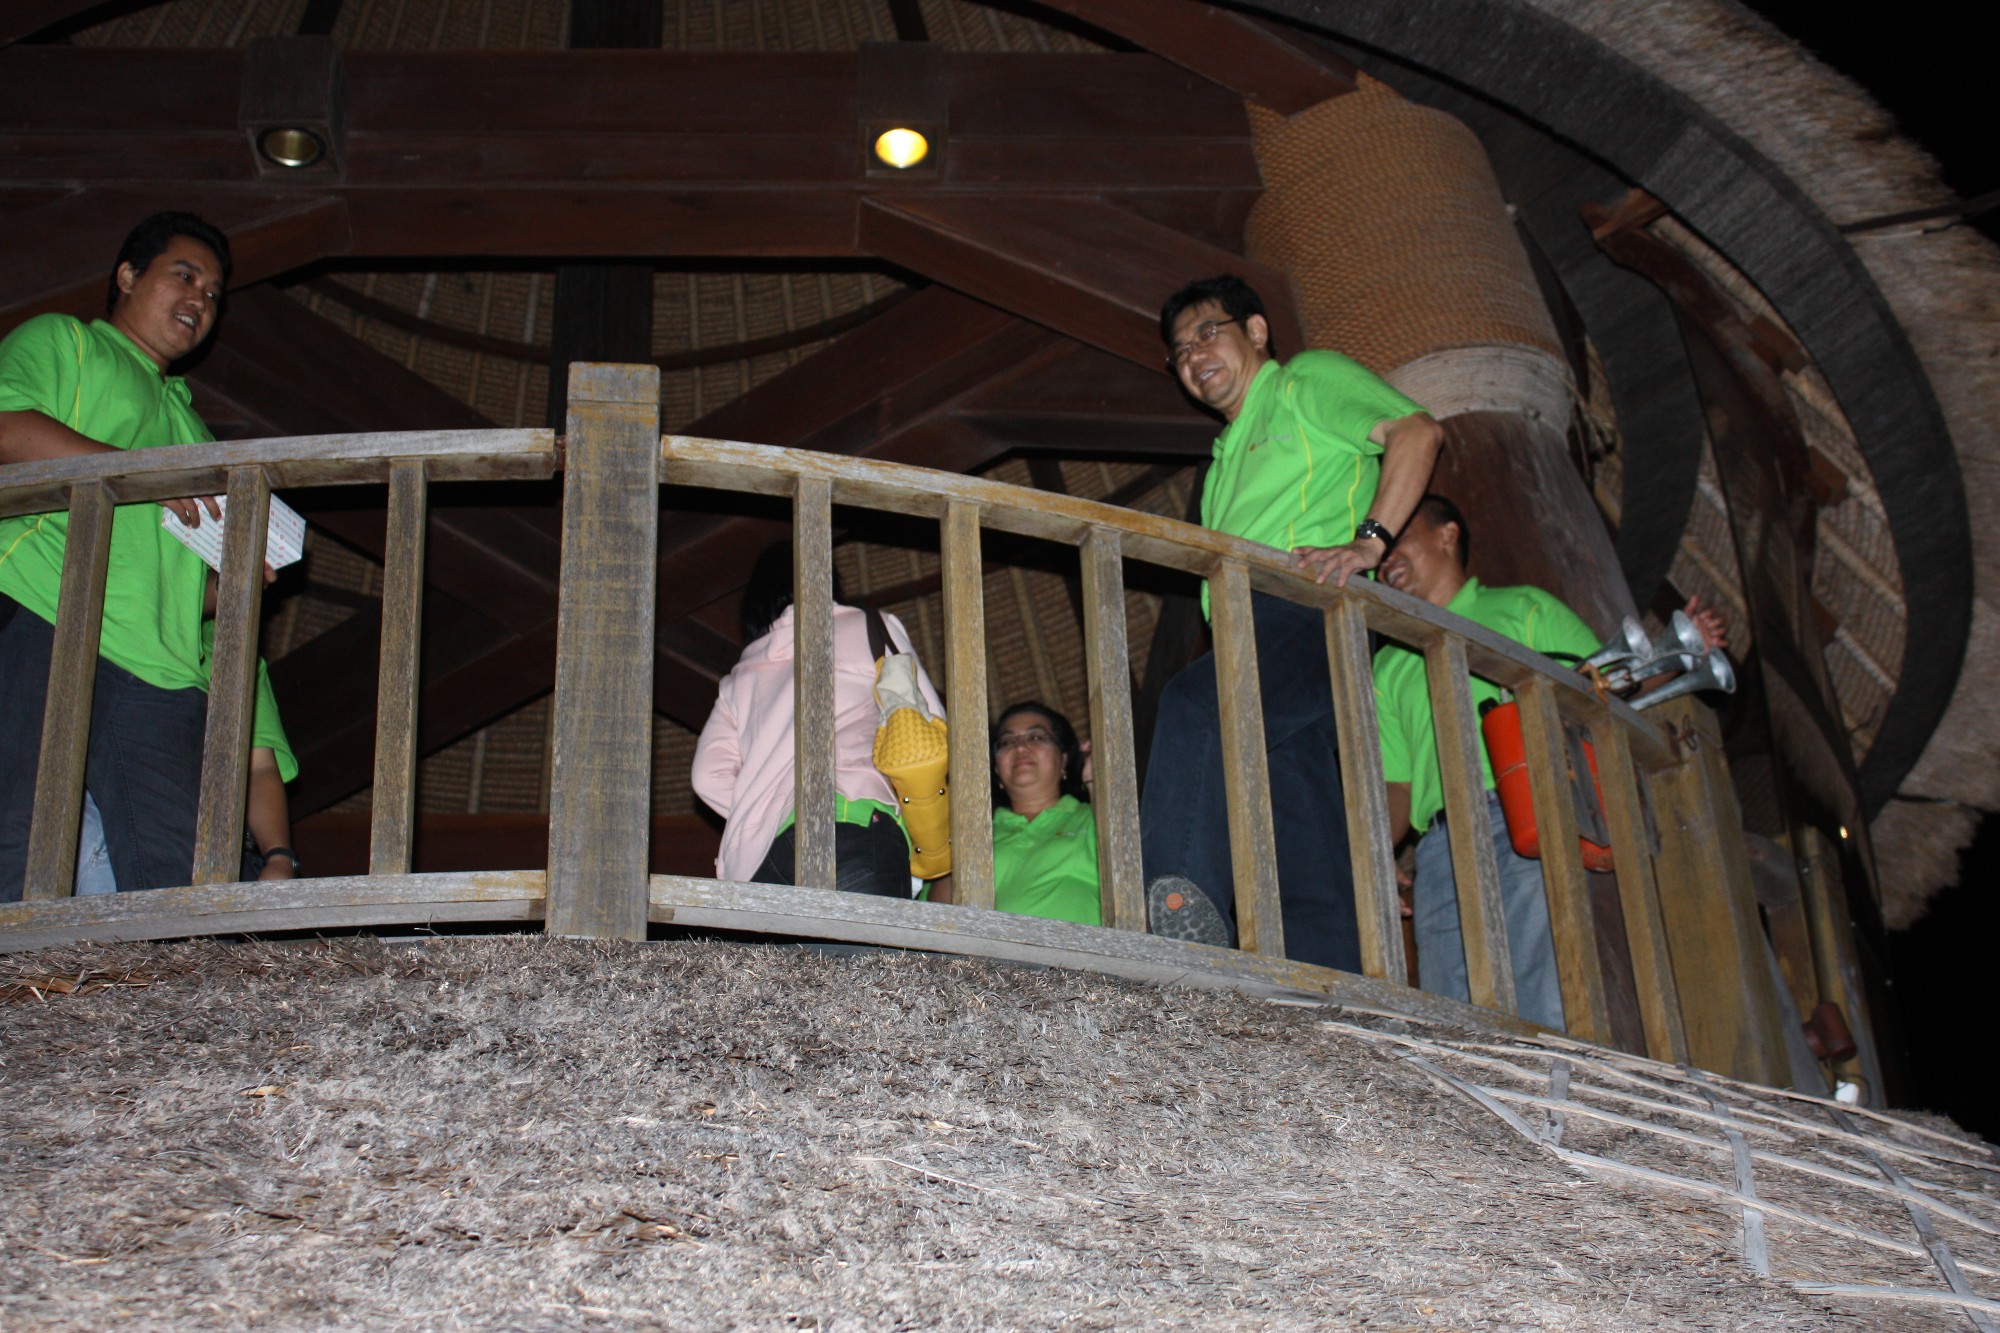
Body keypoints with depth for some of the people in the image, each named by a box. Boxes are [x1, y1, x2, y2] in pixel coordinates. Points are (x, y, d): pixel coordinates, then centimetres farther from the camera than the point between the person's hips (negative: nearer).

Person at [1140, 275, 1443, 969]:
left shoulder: (1308, 379, 15)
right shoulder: (1224, 459, 38)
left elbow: (1417, 431, -2)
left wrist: (1368, 541, -16)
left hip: (1310, 608, -8)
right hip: (1251, 630, 8)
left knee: (1195, 703, -34)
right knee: (1306, 866, -7)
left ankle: (1182, 898, -45)